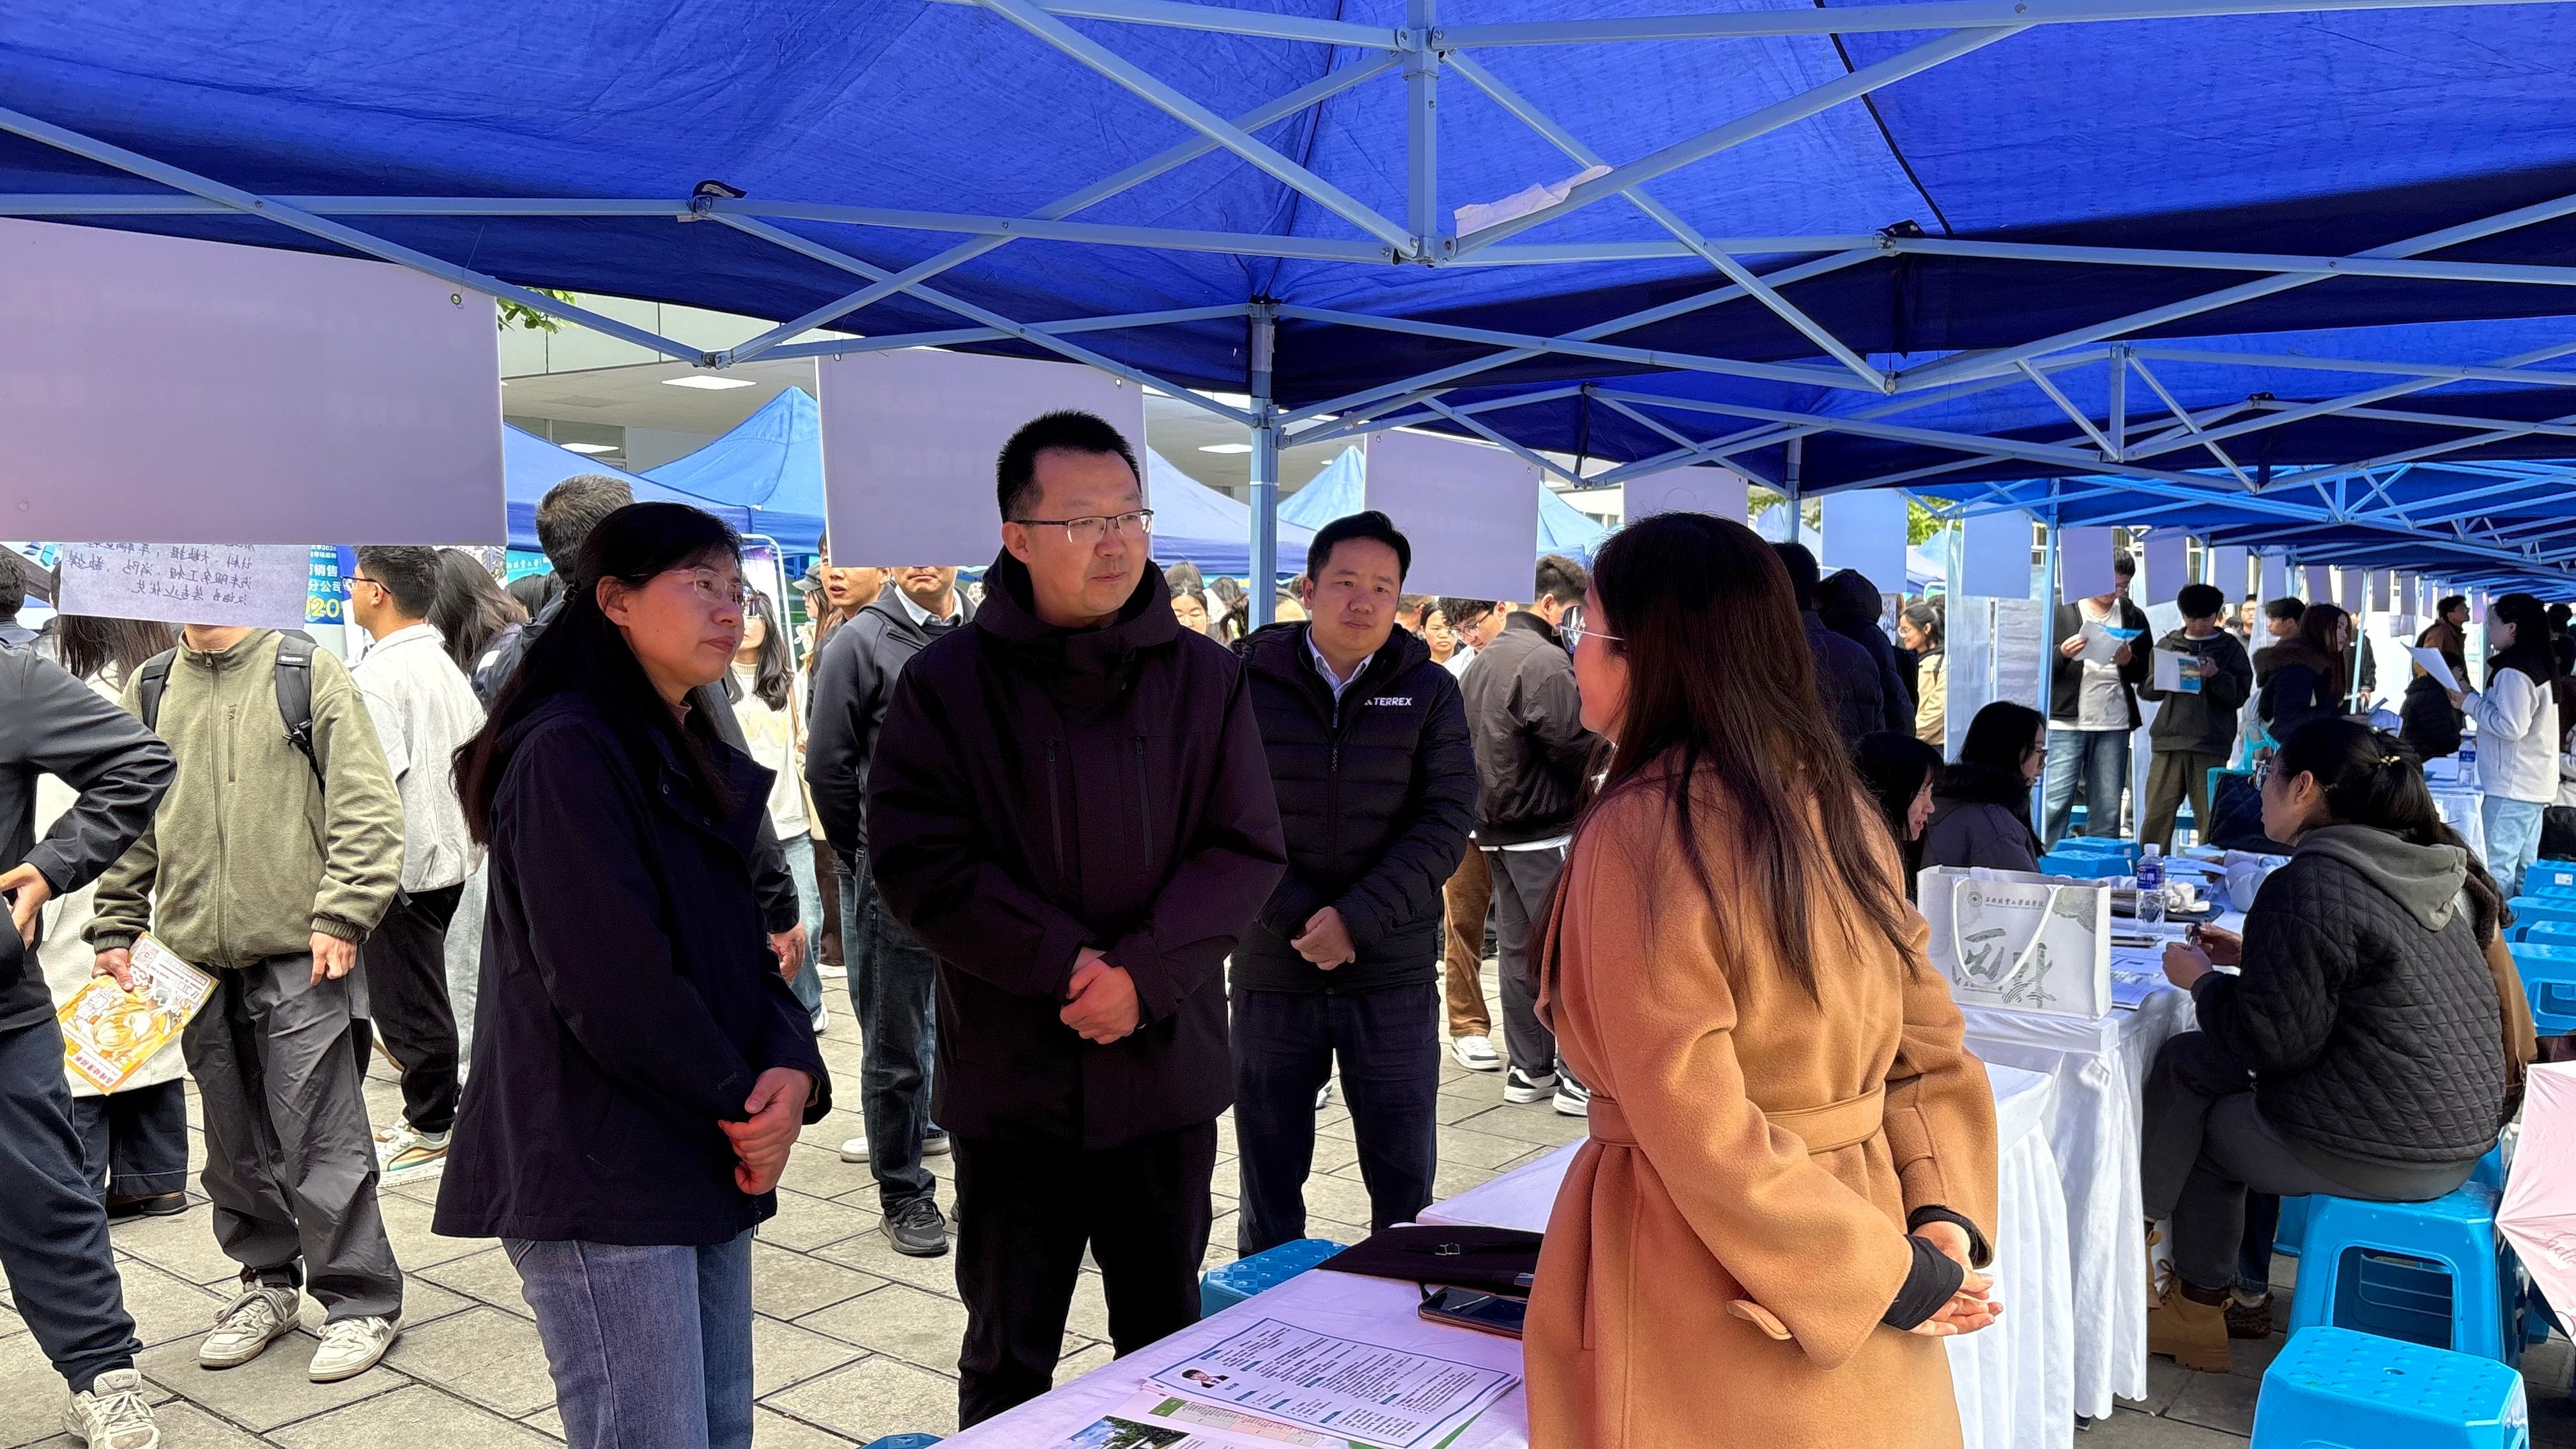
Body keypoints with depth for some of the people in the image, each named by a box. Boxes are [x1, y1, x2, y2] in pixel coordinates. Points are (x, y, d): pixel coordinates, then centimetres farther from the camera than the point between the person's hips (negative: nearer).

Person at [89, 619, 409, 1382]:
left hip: (298, 954, -5)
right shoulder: (149, 688, 11)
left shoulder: (310, 672, -4)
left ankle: (361, 1299, 10)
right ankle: (268, 1280, 31)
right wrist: (116, 930, 13)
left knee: (321, 1137, -2)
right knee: (236, 1139, 15)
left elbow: (367, 806, -7)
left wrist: (341, 916, -14)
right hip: (195, 956, 5)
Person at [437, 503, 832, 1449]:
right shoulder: (567, 751, -14)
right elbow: (611, 978, -20)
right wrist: (745, 1105, -9)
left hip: (706, 1160, 9)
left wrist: (792, 1069, -8)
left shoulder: (701, 759, 14)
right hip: (601, 1176, -8)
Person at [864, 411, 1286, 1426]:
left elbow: (1247, 850, -3)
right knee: (1007, 1366, 13)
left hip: (1167, 1068, 2)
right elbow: (919, 864, -11)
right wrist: (1069, 962, -18)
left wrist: (1142, 972, -17)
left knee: (1167, 1347, 17)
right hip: (1012, 1076, -2)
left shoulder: (1205, 676, 0)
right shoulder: (948, 682, -5)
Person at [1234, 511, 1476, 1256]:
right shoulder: (1249, 683, -1)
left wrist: (1355, 918, -16)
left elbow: (1445, 824, -6)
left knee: (1405, 1179, 10)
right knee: (1268, 1175, 13)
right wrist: (1297, 918, -16)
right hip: (1272, 971, 0)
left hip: (1393, 976, 0)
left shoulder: (1429, 692, 1)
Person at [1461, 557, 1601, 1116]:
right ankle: (1579, 1075, 2)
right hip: (1546, 828, -9)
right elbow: (1578, 746, -18)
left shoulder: (1483, 660, 13)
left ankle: (1528, 1069, 19)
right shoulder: (1546, 661, -16)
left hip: (1496, 828, 9)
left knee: (1518, 947, 12)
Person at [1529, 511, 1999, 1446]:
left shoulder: (1640, 831, -21)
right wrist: (1942, 1218, -6)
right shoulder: (1839, 808, 2)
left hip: (1701, 1291, -6)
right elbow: (1930, 1045, 4)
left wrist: (1886, 1275, -16)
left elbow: (1697, 1130, -25)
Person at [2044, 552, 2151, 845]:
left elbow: (2146, 673, 14)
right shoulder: (2062, 610, 3)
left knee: (2108, 807, 6)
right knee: (2056, 802, -6)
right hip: (2066, 721, -3)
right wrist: (2062, 654, -18)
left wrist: (2129, 662, -6)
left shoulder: (2133, 617, 13)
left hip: (2114, 725, 4)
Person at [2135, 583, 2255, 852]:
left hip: (2210, 746, -1)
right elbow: (2145, 689, 11)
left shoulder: (2231, 648, 9)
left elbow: (2240, 695, 1)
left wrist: (2216, 676, -14)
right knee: (2156, 816, -2)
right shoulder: (2167, 645, 14)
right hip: (2167, 741, 2)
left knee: (2210, 818, -1)